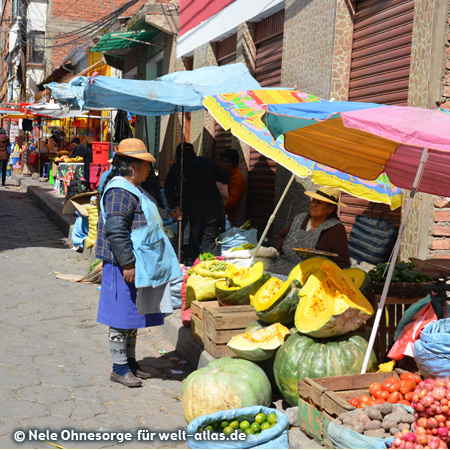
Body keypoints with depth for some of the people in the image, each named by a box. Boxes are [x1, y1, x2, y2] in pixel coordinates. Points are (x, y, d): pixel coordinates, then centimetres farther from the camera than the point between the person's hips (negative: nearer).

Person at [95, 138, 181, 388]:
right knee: (122, 317, -1)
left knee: (134, 315, 17)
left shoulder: (132, 191, 17)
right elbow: (116, 231, -24)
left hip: (138, 266, 11)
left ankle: (130, 361, 28)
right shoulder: (120, 193, -17)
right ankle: (119, 368, 10)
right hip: (125, 267, -11)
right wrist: (127, 263, -24)